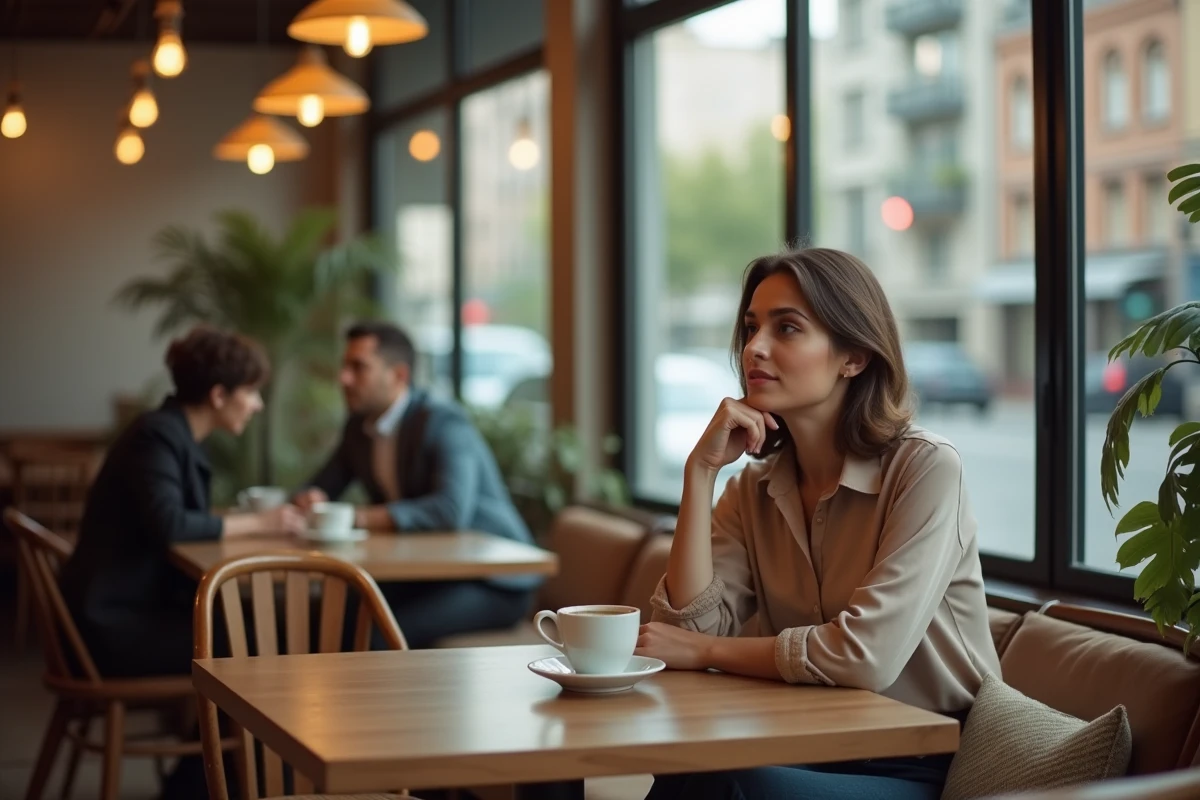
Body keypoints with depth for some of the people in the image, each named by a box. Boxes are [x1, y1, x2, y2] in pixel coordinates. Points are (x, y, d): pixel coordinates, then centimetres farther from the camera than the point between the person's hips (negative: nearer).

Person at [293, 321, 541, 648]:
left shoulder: (443, 422, -18)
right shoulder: (360, 427, 7)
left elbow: (453, 509, -32)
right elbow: (321, 489, 15)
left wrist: (361, 518, -35)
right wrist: (309, 500, -11)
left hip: (494, 583, -7)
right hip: (427, 573, 8)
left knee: (377, 638, -28)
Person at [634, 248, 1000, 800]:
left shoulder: (925, 467, -14)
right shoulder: (755, 487, 6)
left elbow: (867, 654, -23)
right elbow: (690, 628, -6)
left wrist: (707, 651, -12)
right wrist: (701, 470, -11)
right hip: (821, 753, 5)